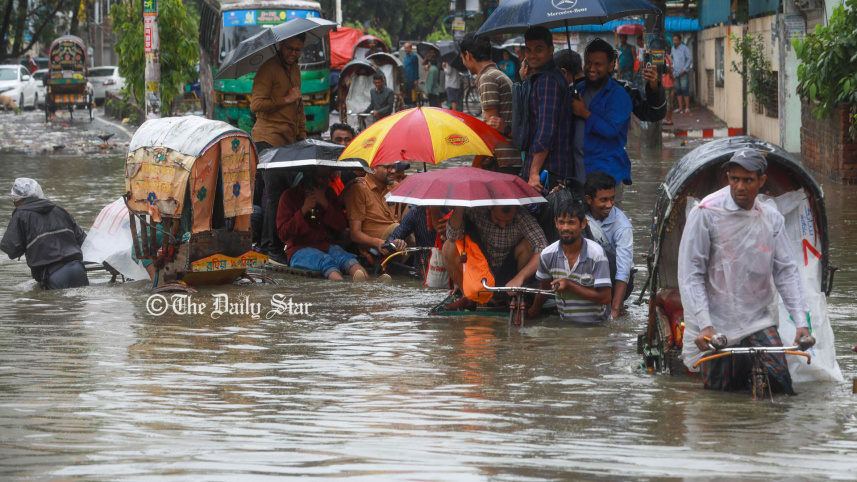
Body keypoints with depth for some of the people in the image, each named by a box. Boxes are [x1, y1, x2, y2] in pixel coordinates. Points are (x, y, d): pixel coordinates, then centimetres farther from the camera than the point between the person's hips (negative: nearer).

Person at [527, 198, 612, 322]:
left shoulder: (595, 253, -11)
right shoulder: (548, 255, 1)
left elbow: (605, 298, -11)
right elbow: (545, 287, 22)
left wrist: (570, 286, -15)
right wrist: (534, 311, 37)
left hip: (596, 325, -5)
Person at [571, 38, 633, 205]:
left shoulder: (618, 95, -6)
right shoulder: (578, 90, 16)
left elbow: (610, 129, -18)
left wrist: (584, 113, -8)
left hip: (607, 173, -6)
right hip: (578, 171, 6)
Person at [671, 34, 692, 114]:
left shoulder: (684, 48, -8)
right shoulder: (673, 48, 12)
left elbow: (690, 58, -10)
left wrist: (684, 69, -13)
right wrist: (672, 67, 12)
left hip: (683, 73, -7)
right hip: (676, 72, 7)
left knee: (684, 90, -9)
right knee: (678, 90, 7)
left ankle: (687, 108, -7)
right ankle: (680, 107, 13)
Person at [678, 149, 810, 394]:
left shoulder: (771, 218, 2)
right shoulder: (706, 214, -10)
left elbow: (787, 271, 3)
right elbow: (690, 274, -11)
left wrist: (801, 322, -8)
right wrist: (704, 324, -19)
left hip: (759, 319, 3)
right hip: (717, 321, -3)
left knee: (779, 384, -11)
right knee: (721, 390, -3)